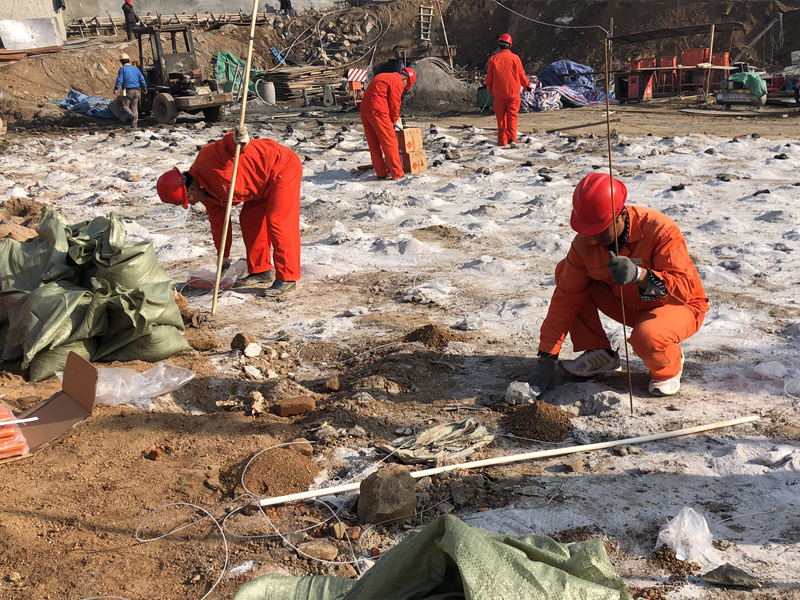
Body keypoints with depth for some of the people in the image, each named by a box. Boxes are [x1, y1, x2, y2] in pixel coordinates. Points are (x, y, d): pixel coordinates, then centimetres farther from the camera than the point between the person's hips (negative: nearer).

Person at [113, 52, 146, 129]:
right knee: (134, 107, 9)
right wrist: (144, 87, 18)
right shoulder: (136, 68, 9)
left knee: (125, 106, 9)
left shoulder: (122, 69, -4)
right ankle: (134, 125, 5)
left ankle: (132, 116, -20)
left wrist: (116, 89, -2)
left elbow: (119, 80, -10)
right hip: (136, 91, 4)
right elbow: (142, 79, 7)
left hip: (127, 91, -4)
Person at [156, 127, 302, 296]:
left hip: (283, 166, -10)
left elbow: (228, 143, -30)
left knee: (277, 221, -14)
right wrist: (224, 260, 15)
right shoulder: (207, 195, 6)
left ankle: (287, 278, -12)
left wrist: (237, 140, -54)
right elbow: (219, 223, 12)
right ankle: (262, 271, 20)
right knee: (249, 220, 10)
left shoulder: (207, 158, -21)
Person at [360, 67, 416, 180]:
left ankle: (381, 173, 16)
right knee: (389, 142, -3)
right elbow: (394, 104, -6)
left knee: (374, 144, 11)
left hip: (364, 110, 9)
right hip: (378, 111, -9)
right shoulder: (397, 83, -4)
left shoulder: (382, 77, 25)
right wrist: (394, 121, 10)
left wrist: (393, 120, 22)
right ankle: (397, 173, -1)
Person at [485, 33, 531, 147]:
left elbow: (489, 77, 4)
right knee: (512, 116, 4)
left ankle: (502, 140, 8)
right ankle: (512, 137, -9)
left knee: (501, 117, 7)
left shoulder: (493, 59, -3)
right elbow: (521, 74, 4)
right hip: (513, 92, 0)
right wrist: (527, 85, 21)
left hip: (498, 93, 0)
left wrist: (489, 88, 24)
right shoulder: (515, 58, -3)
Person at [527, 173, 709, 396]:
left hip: (679, 306, -5)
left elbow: (685, 287, -36)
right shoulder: (585, 241, -16)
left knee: (646, 336, -40)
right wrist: (547, 357, -14)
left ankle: (669, 366, 0)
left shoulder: (660, 229, -30)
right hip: (628, 305, 5)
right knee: (564, 270, -10)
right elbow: (566, 298, -12)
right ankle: (600, 354, 1)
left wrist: (640, 275, -56)